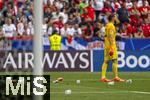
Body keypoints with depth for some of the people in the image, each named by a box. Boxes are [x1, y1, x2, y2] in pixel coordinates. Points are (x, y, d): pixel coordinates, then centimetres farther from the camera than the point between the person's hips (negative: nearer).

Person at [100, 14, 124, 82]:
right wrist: (112, 48, -23)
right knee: (115, 60, -7)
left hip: (106, 46, 9)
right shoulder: (111, 26, -12)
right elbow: (110, 37, -19)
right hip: (111, 45, -9)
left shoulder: (107, 25, 16)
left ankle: (103, 77, 1)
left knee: (106, 61, 6)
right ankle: (116, 77, -9)